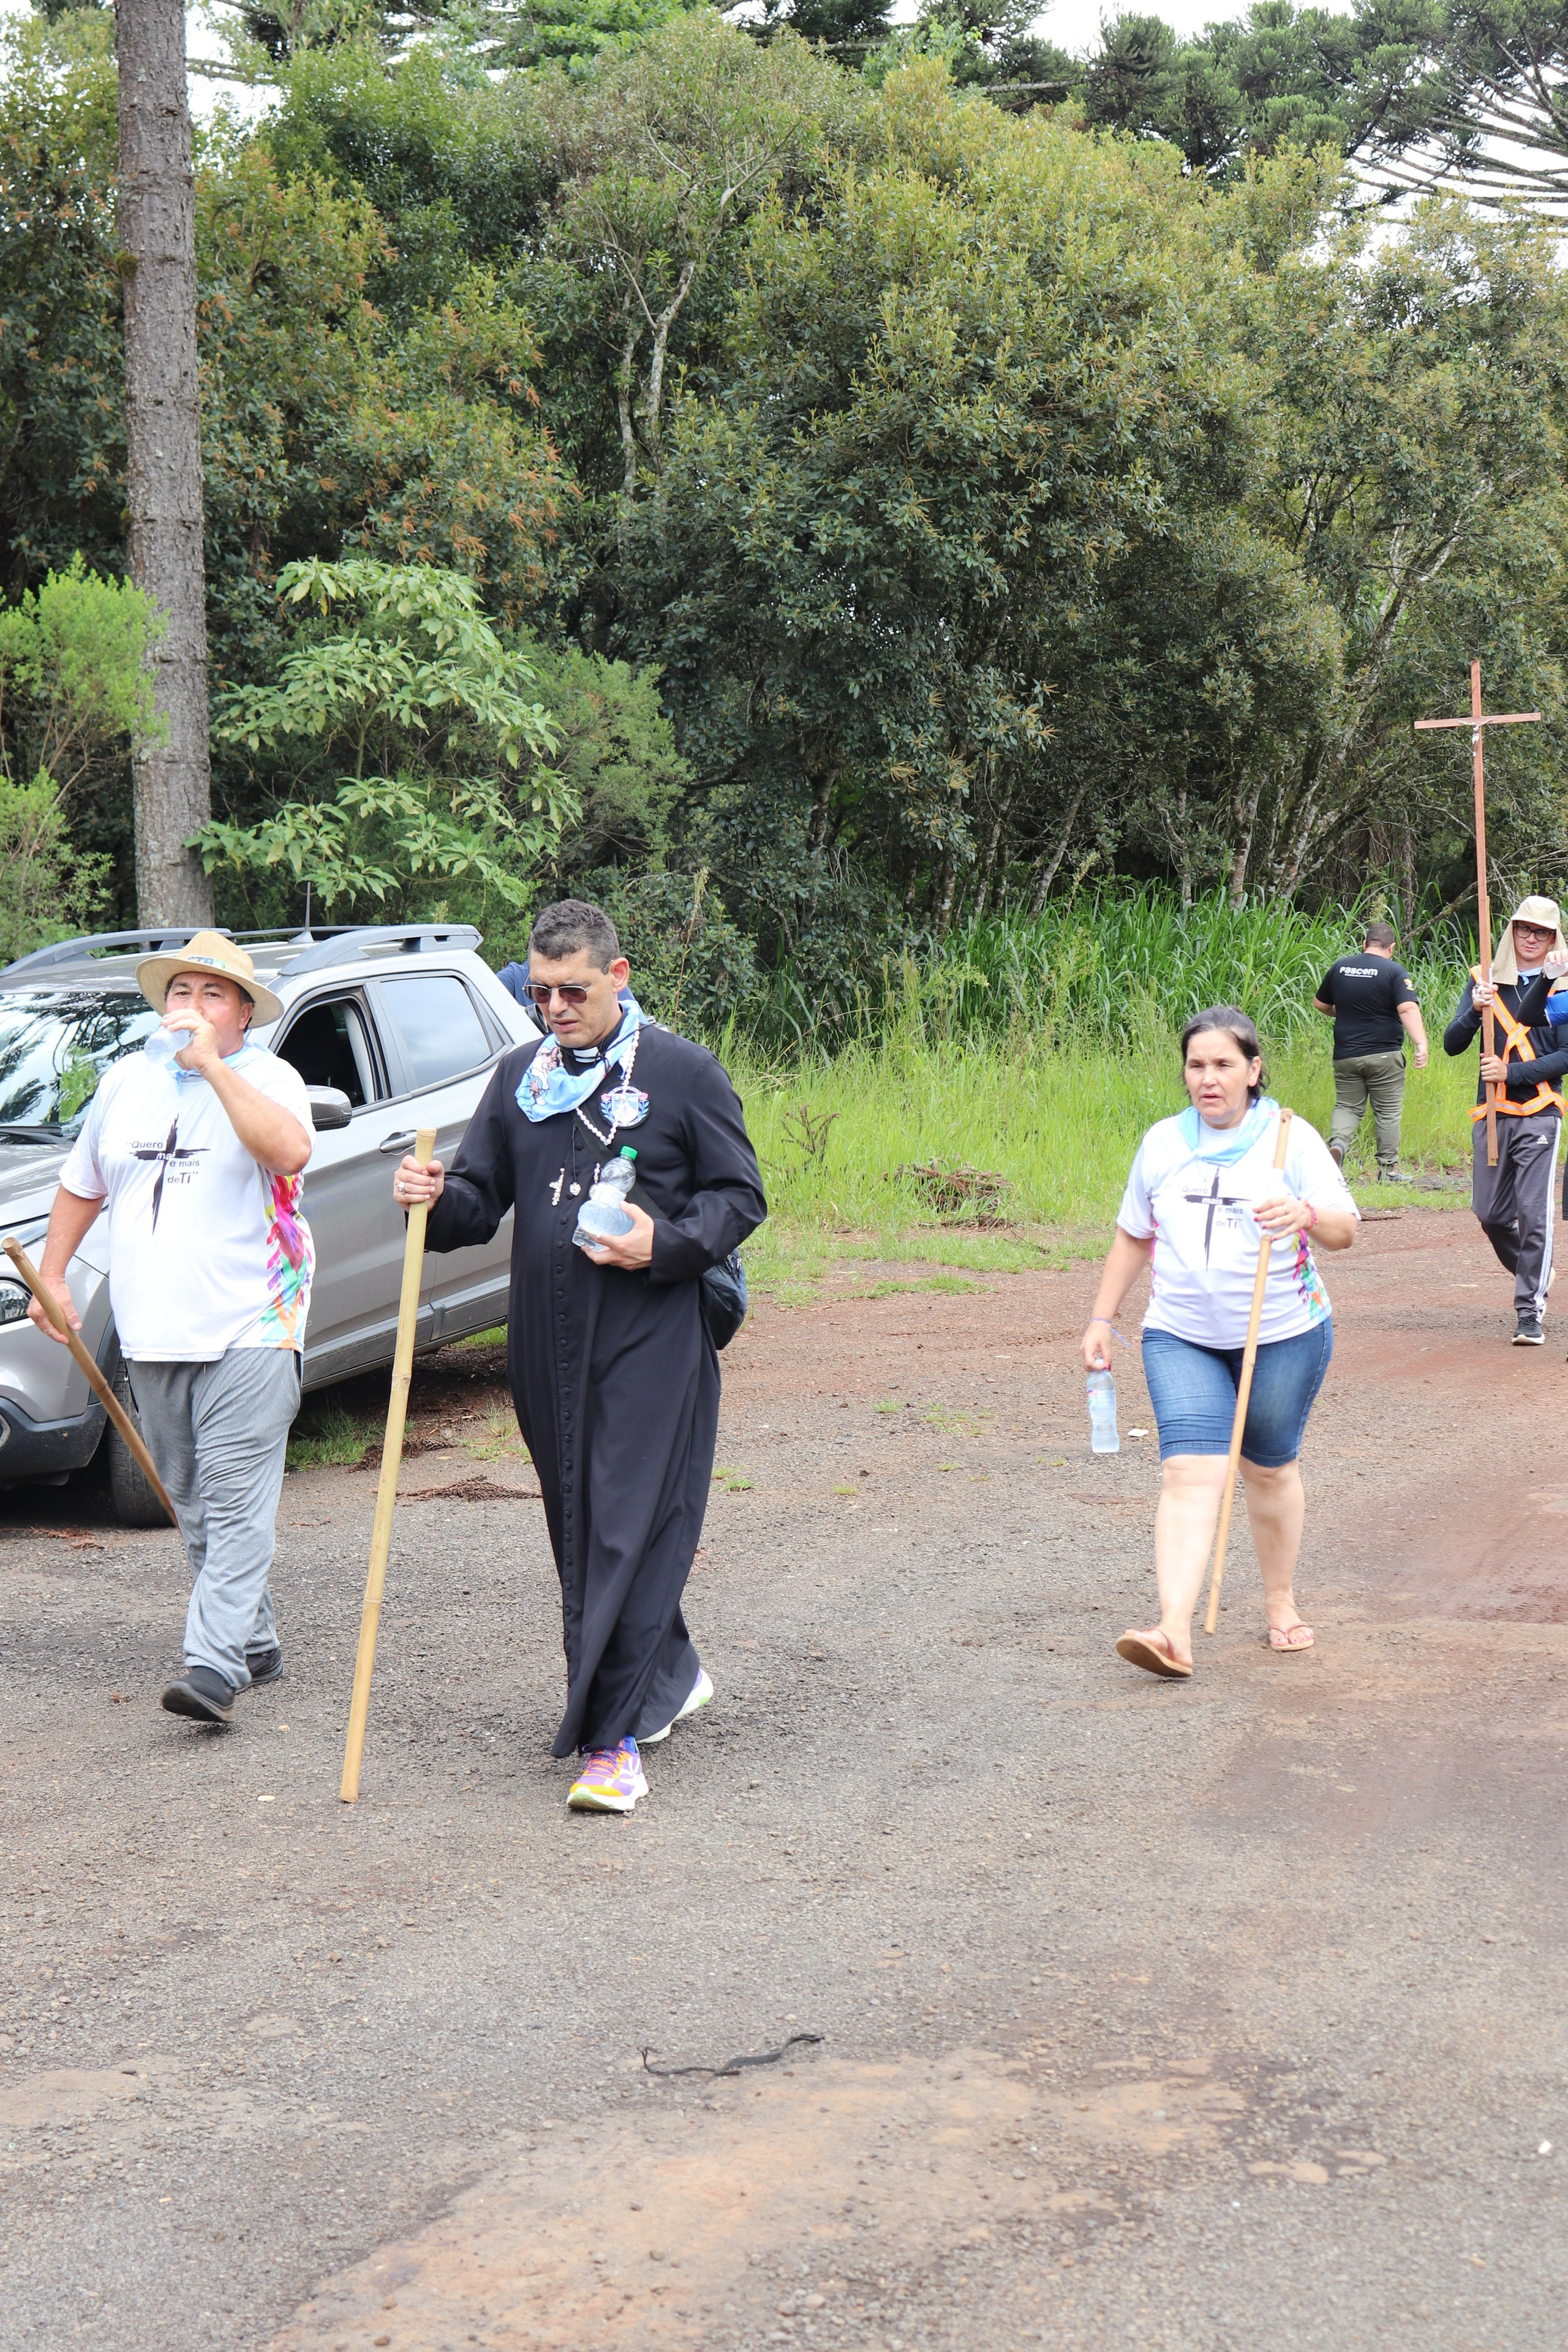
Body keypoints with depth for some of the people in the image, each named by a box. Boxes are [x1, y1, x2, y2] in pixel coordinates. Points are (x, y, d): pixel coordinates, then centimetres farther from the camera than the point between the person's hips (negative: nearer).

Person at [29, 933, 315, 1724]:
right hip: (152, 1337, 6)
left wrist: (213, 1065, -25)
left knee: (235, 1499, -12)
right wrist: (52, 1278, 16)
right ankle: (255, 1642, 23)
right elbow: (80, 1187, 24)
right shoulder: (127, 1082, 14)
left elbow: (290, 1151, -26)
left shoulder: (266, 1078, -3)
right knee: (193, 1505, 11)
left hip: (249, 1332, -6)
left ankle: (215, 1665, -18)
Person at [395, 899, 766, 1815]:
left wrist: (665, 1244, -16)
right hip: (548, 1344, 6)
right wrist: (437, 1199, -9)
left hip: (651, 1338, -6)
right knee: (581, 1528, 14)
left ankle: (612, 1739, -11)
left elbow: (740, 1196, 1)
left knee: (630, 1533, -11)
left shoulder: (684, 1072, -1)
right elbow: (482, 1197, 14)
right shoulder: (520, 1076, 13)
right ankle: (671, 1675, 35)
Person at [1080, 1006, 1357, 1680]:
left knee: (1268, 1470, 11)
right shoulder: (1163, 1143, 6)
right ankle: (1175, 1633, -25)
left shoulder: (1291, 1138, -4)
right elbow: (1133, 1238, 17)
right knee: (1189, 1472, -13)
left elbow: (1344, 1231, -11)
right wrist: (1102, 1319, 14)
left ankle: (1281, 1600, 35)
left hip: (1283, 1338, -1)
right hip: (1181, 1338, 1)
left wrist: (1307, 1215, -33)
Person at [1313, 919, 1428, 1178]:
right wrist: (1421, 1044, -25)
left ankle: (1338, 1143, -15)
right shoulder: (1394, 971, -8)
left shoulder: (1340, 968, 5)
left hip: (1345, 1056, 3)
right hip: (1384, 1055, -3)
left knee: (1347, 1106, 13)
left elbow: (1321, 1004, 17)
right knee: (1387, 1111, 8)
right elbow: (1408, 1009, -20)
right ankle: (1388, 1168, 11)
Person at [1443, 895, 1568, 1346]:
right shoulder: (1485, 980, 8)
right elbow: (1452, 1045, 2)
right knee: (1491, 1214, 8)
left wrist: (1511, 1073, -15)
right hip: (1491, 1115, 3)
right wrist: (1474, 1012, -17)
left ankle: (1530, 1313, -2)